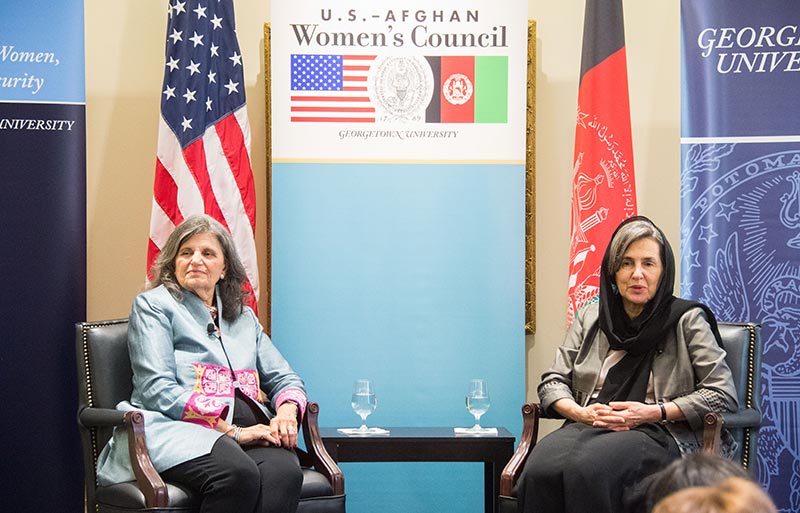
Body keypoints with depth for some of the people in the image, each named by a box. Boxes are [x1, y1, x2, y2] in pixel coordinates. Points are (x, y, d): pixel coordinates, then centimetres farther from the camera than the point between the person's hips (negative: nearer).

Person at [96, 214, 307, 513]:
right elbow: (158, 391, -3)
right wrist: (233, 430, -11)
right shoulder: (153, 305, 11)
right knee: (238, 474, -39)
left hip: (248, 429, 5)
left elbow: (284, 378, 27)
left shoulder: (244, 317, 28)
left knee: (284, 472, -33)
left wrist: (286, 412, 0)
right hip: (176, 427, -5)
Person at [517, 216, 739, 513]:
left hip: (659, 435, -3)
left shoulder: (687, 320, 8)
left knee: (588, 471, -38)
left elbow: (723, 396, 2)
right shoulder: (590, 318, 20)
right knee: (540, 472, -34)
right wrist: (580, 413, -4)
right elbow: (553, 382, 18)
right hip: (590, 428, 4)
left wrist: (652, 412, -8)